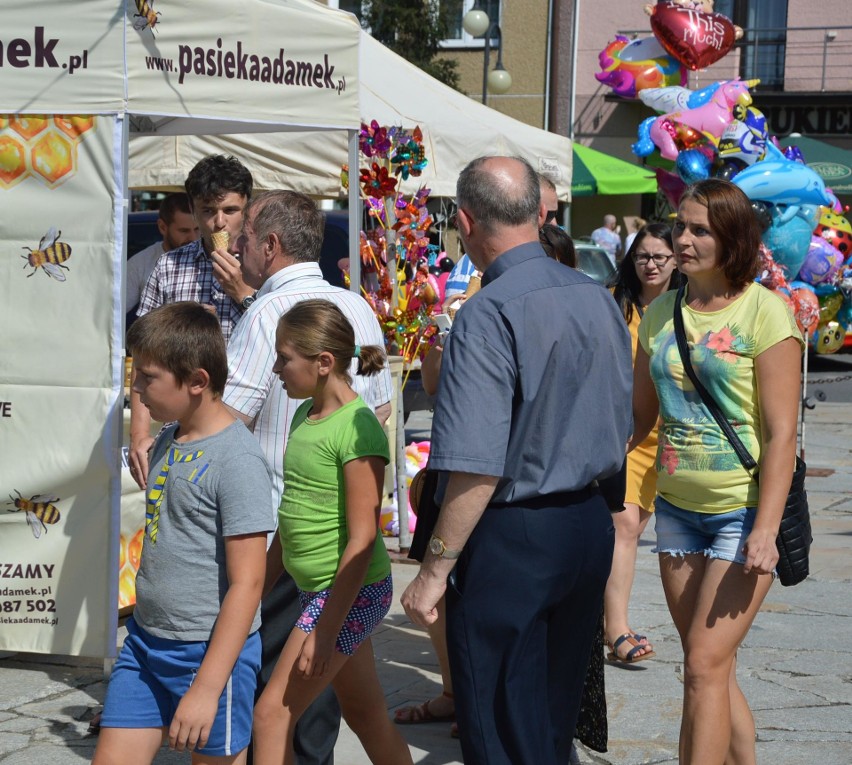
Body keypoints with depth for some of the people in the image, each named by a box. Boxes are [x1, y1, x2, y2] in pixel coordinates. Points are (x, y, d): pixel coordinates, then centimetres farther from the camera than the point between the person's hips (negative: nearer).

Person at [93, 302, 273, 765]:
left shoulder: (237, 459, -18)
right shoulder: (168, 441, 8)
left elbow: (247, 582, -20)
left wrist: (207, 687, -21)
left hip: (209, 652, -8)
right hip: (145, 640, 8)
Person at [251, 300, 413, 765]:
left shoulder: (356, 428, -19)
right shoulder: (305, 416, 8)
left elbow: (362, 540, -21)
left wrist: (325, 629, -22)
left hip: (350, 592, -9)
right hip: (316, 588, 9)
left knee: (273, 715, -7)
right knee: (366, 716, 17)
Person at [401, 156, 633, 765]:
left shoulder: (489, 315, -19)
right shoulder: (597, 298, 5)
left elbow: (479, 468, -24)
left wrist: (435, 569, -18)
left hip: (513, 538, -8)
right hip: (592, 524, 8)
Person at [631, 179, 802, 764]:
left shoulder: (764, 310, -11)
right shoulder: (660, 313, 7)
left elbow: (781, 433, -13)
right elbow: (639, 415, 13)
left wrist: (766, 530, -20)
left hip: (743, 513, -6)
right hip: (677, 509, 6)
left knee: (705, 667, -10)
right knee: (716, 670, 10)